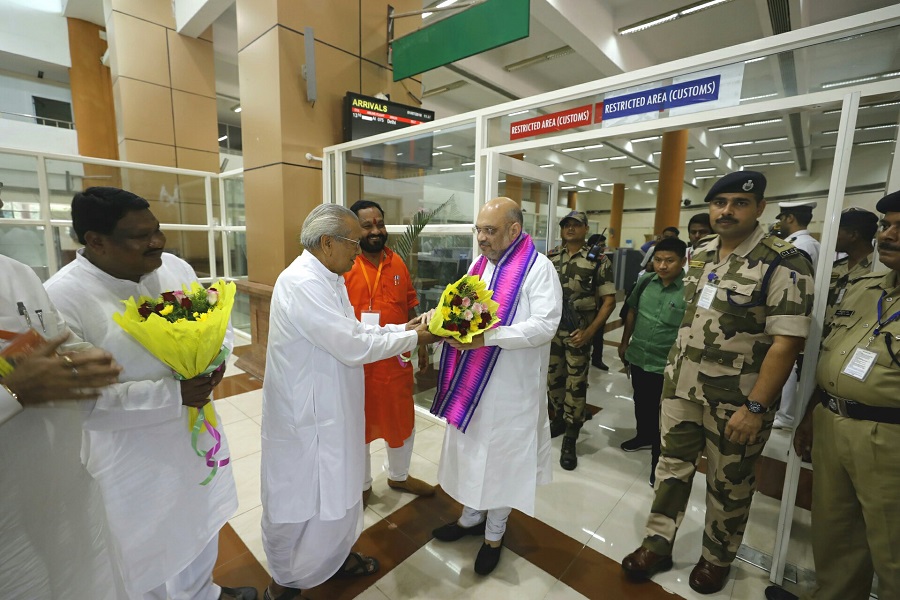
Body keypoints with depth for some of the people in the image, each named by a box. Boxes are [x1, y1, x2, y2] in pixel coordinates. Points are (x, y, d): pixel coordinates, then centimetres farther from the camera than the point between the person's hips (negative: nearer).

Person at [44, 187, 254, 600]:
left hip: (196, 431, 6)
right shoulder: (61, 298, -21)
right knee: (150, 552, 17)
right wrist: (172, 394, -26)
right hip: (133, 456, -5)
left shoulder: (175, 268, -6)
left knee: (201, 521, 27)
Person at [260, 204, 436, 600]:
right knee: (297, 500, 14)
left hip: (330, 407, 9)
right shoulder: (302, 283, -26)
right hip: (305, 414, -9)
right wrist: (414, 338, -16)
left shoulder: (327, 278, 6)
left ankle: (337, 555, 47)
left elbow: (351, 329, 9)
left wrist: (401, 328, -1)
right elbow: (354, 346, -27)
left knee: (339, 489, 24)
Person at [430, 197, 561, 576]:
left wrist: (486, 338, -29)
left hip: (511, 385, -6)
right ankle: (472, 516, 43)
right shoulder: (479, 264, 8)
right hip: (471, 379, 6)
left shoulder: (539, 268, -13)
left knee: (501, 456, 11)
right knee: (471, 448, 18)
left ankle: (494, 533, 35)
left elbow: (545, 325, -22)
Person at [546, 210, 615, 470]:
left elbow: (609, 300, -7)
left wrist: (590, 331, -15)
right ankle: (559, 419, 39)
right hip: (550, 330, 4)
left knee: (575, 385, 2)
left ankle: (570, 441, 15)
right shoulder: (550, 257, 5)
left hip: (578, 333, -4)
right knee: (553, 378, 15)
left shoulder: (598, 260, -6)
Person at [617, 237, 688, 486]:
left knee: (662, 416, 9)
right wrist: (624, 342, 14)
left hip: (667, 366, -5)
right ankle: (644, 436, 50)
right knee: (641, 404, 25)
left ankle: (659, 463, 27)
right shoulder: (646, 281, -2)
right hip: (637, 358, 5)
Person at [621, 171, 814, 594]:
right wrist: (674, 368, 13)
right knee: (672, 467, 15)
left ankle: (717, 558, 39)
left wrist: (755, 406, -21)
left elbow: (787, 342, -18)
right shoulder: (700, 255, 5)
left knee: (728, 484, 16)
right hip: (681, 387, 5)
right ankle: (657, 545, 32)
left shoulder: (783, 265, -14)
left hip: (735, 400, -5)